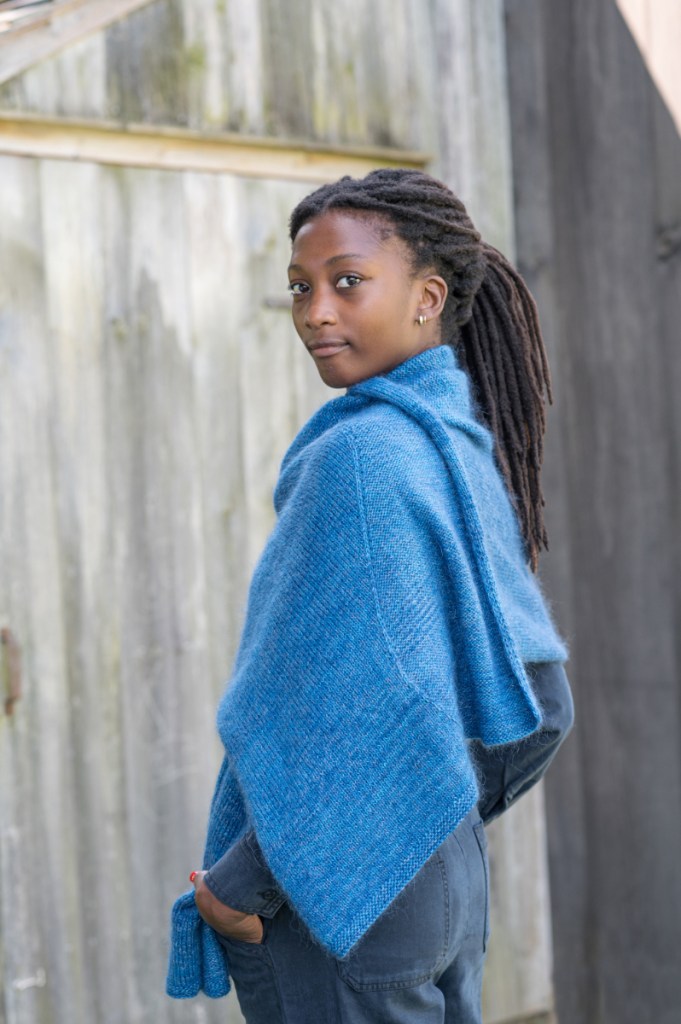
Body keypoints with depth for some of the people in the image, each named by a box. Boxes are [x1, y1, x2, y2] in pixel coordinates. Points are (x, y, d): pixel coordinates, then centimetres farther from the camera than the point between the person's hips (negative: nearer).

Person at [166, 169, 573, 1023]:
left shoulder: (363, 455, -18)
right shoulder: (467, 449, 8)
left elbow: (371, 716, -25)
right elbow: (541, 708, 14)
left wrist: (244, 885, -16)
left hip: (336, 894, -9)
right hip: (450, 879, 9)